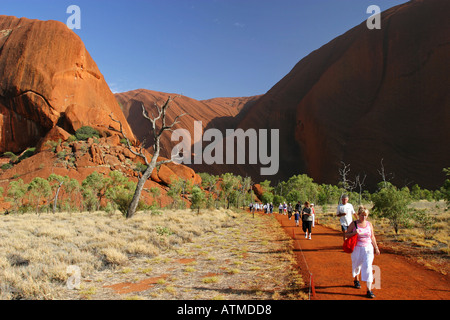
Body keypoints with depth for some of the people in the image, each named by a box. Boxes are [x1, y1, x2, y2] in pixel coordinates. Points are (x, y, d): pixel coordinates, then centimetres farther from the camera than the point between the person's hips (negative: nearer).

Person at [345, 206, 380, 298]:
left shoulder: (369, 224, 2)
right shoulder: (353, 224, -6)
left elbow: (372, 237, 11)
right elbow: (346, 235, -2)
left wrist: (376, 248, 8)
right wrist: (354, 233, -20)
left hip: (368, 248, 1)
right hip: (357, 249, 0)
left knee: (368, 267, -10)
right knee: (357, 265, 16)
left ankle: (369, 290, -6)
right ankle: (356, 280, 48)